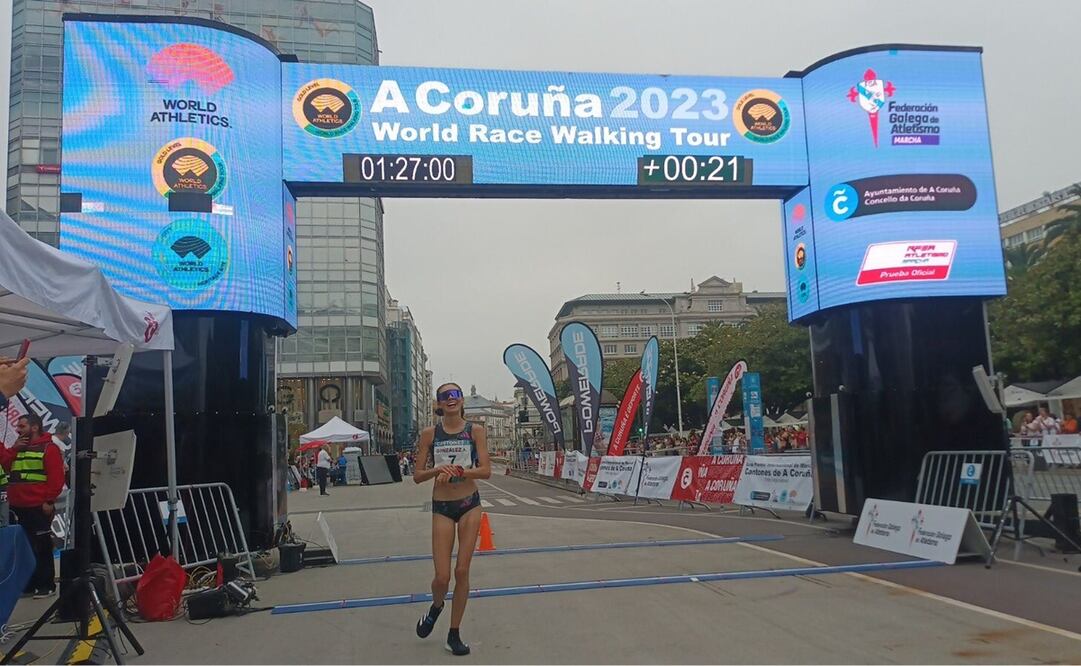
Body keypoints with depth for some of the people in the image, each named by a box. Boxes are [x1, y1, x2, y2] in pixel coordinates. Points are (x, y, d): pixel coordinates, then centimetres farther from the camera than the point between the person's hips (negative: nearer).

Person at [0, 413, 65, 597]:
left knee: (42, 547, -3)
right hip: (19, 507, 8)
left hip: (39, 507, -8)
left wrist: (49, 501, -17)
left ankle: (47, 585, 2)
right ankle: (30, 583, 22)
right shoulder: (19, 449, 20)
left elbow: (56, 477, -12)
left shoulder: (49, 448, -6)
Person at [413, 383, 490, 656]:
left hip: (470, 505, 0)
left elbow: (486, 470, -10)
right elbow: (417, 476, -1)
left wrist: (457, 471, -22)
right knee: (442, 577, -4)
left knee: (462, 571, 2)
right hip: (442, 508, 0)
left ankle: (454, 634, 19)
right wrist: (438, 470, -20)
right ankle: (436, 606, 33)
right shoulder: (429, 434, -2)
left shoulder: (475, 431, -2)